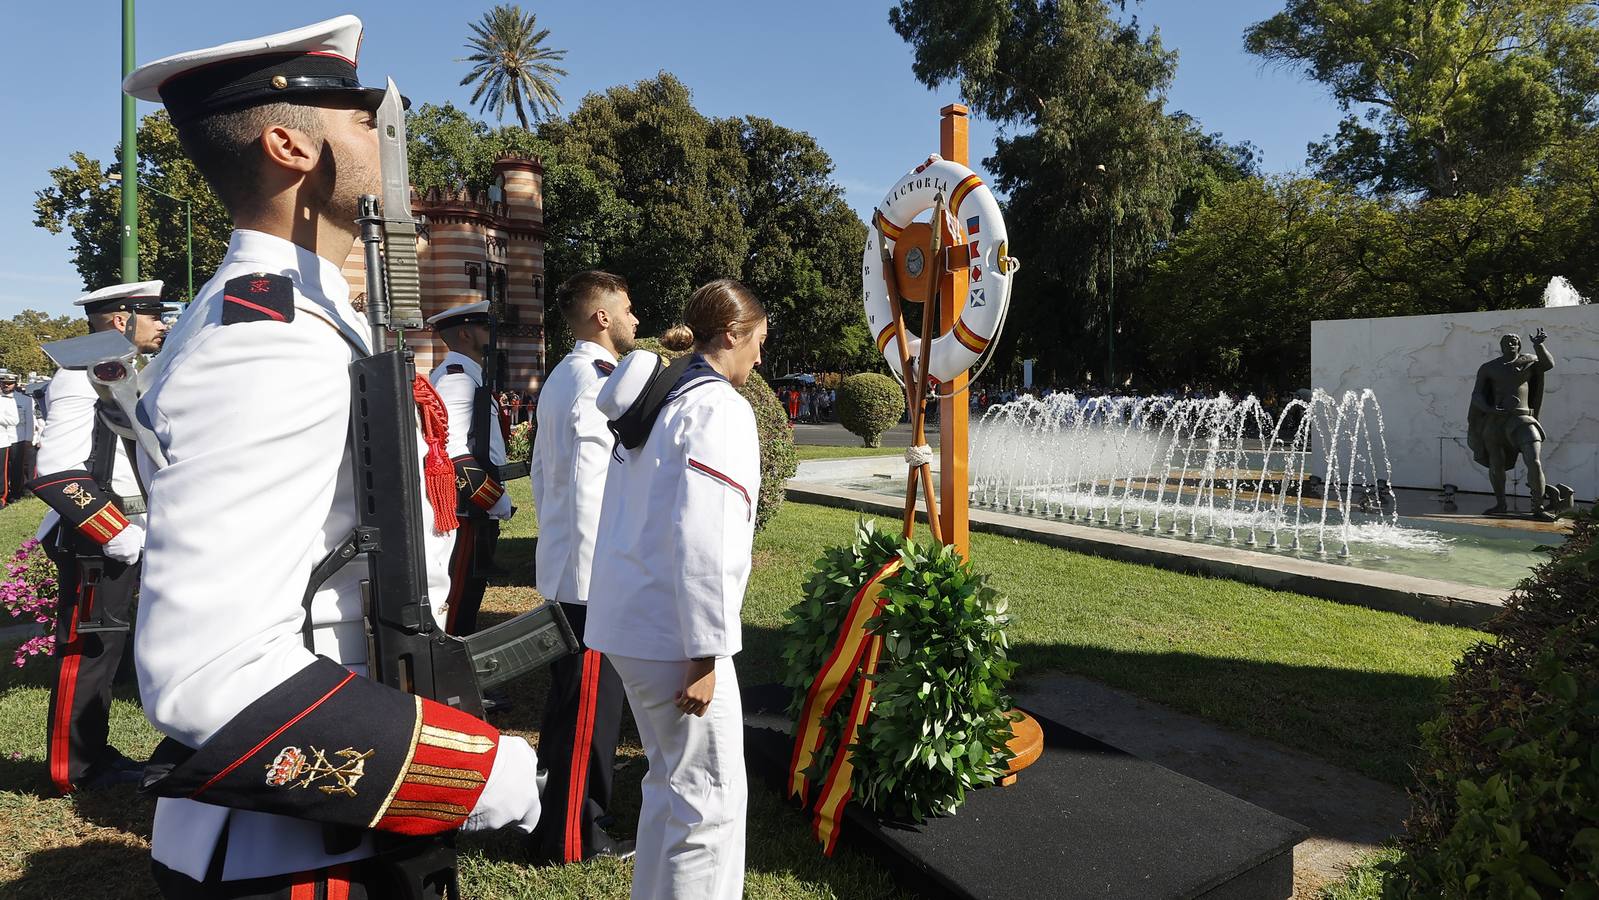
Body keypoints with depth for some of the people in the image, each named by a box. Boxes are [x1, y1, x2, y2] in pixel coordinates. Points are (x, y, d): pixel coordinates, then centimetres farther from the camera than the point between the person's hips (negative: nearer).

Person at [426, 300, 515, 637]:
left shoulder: (465, 374, 17)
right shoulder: (457, 376, -15)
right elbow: (454, 451, -23)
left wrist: (493, 495, 18)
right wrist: (496, 498, -17)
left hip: (475, 509, 10)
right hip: (469, 510, -10)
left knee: (470, 590, 18)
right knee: (459, 595, -4)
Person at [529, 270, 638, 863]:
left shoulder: (561, 376, 13)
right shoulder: (598, 382, -18)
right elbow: (594, 487, -23)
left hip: (562, 564, 10)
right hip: (596, 573, -10)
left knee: (568, 698, 21)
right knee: (590, 706, 3)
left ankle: (552, 812, 37)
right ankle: (574, 835, 16)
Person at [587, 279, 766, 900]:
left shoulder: (656, 399, 13)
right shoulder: (719, 409, -14)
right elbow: (699, 542, -23)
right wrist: (704, 655, -19)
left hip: (627, 617, 9)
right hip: (673, 632, -9)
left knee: (670, 782, 21)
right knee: (711, 796, 2)